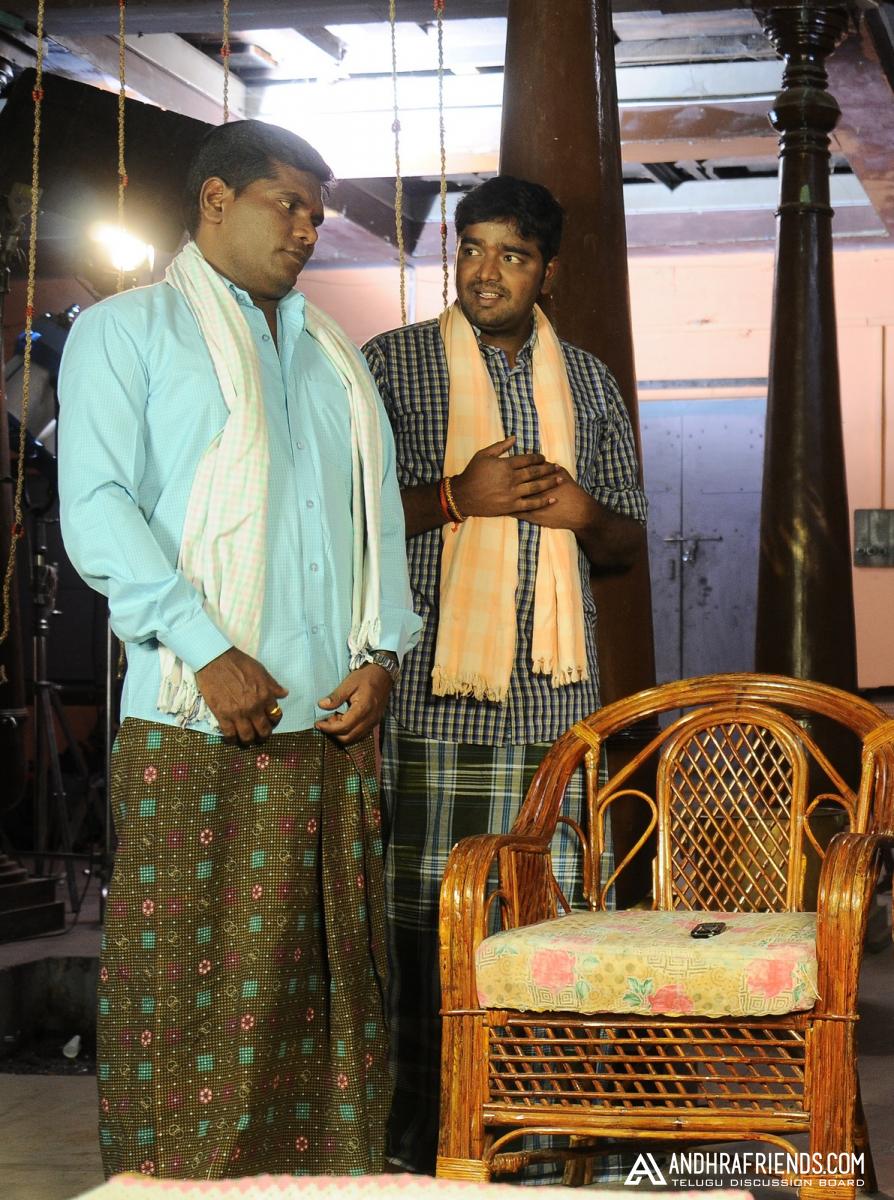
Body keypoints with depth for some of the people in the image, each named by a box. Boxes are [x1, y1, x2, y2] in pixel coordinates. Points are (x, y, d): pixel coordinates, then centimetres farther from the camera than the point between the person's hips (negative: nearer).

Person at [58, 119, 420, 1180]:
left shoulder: (332, 356, 24)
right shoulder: (128, 330, 6)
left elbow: (377, 514, 21)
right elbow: (96, 508, -6)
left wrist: (381, 653, 3)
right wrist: (209, 653, -16)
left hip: (331, 720, 5)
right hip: (196, 726, -5)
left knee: (329, 975, 4)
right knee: (186, 981, -6)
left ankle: (326, 1171, 9)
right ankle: (176, 1177, 0)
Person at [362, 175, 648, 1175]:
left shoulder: (586, 380, 16)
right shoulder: (392, 363, 5)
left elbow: (625, 540, 20)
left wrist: (581, 510, -2)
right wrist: (455, 497, -12)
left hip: (550, 692, 3)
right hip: (431, 688, -3)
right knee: (417, 906, -3)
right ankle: (413, 1124, 5)